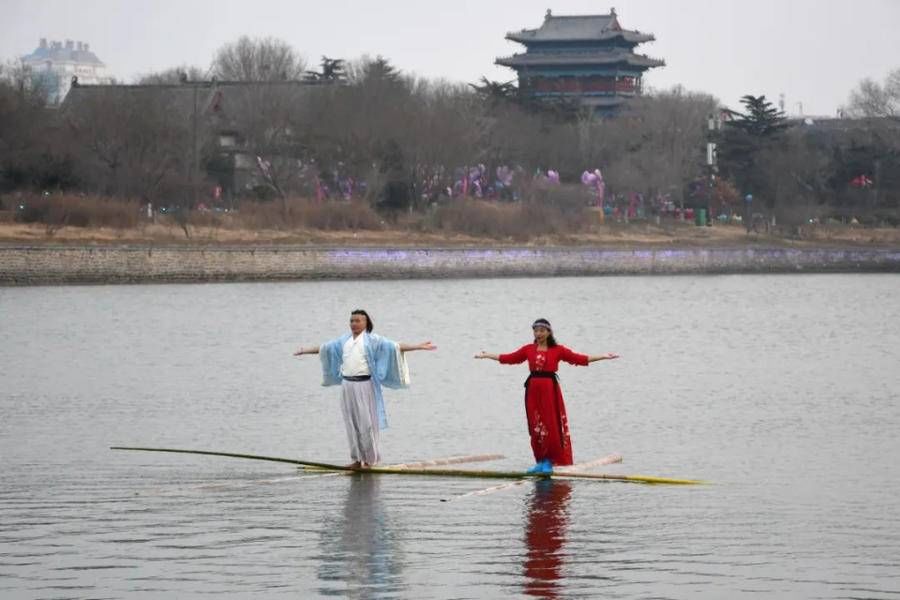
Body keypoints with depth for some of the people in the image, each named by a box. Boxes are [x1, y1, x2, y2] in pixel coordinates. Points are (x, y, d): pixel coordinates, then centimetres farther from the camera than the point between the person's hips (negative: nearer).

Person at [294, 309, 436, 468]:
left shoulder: (372, 340, 0)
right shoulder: (344, 340, 15)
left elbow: (395, 347, -6)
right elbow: (324, 348, 28)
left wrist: (419, 347, -15)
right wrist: (305, 351, 37)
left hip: (364, 385, -5)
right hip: (347, 385, 5)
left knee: (366, 422, -4)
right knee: (352, 423, 6)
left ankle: (370, 459, 4)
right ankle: (357, 459, 13)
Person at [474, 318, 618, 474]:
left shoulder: (558, 350, 1)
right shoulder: (528, 349, 8)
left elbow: (578, 358, -3)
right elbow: (508, 358, 14)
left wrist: (603, 357, -10)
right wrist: (486, 355, 18)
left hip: (550, 389, -3)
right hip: (533, 390, 3)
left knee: (551, 426, -2)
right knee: (536, 427, 4)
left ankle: (548, 462, 6)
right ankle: (540, 461, 13)